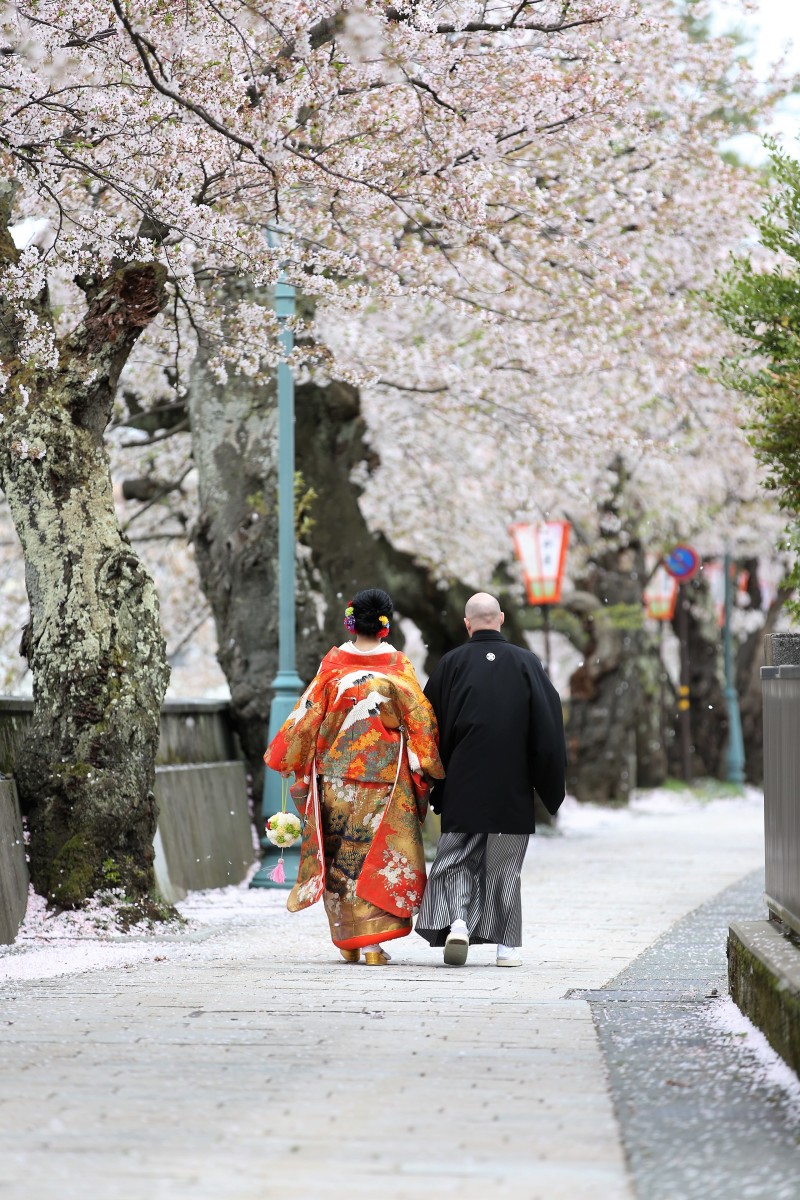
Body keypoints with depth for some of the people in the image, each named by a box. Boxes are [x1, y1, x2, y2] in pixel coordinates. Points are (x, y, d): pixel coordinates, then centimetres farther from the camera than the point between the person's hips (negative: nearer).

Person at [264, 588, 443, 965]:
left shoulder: (334, 662, -2)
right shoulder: (397, 666, -3)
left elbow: (308, 714, 2)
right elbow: (419, 718, -2)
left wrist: (285, 759, 13)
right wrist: (429, 767, 8)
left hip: (335, 773, 1)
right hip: (384, 777, -1)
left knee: (340, 853, 11)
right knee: (379, 851, 2)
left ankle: (347, 942, 13)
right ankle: (373, 942, -6)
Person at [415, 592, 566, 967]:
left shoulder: (451, 664, -3)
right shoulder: (527, 663, -2)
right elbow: (548, 727, -2)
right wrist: (551, 788, 4)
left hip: (462, 785, 0)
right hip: (512, 789, 1)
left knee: (456, 857, 7)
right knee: (504, 864, 8)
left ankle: (456, 921, -15)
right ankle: (506, 945, 9)